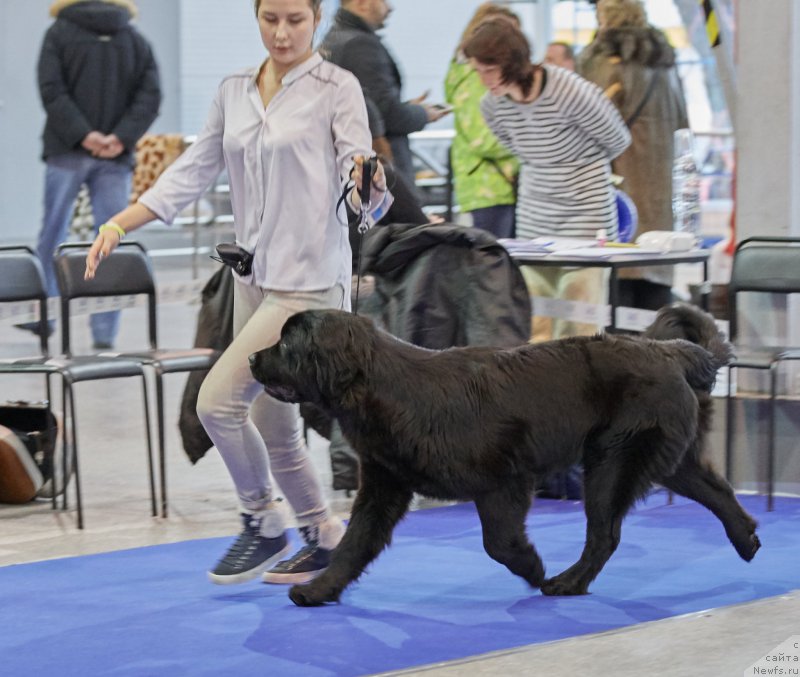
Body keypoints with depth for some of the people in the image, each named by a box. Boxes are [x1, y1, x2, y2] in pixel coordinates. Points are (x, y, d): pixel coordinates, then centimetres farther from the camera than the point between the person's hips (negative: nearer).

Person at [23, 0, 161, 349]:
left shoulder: (60, 33, 4)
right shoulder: (136, 40, 10)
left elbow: (52, 91, -7)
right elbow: (150, 95, 1)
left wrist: (82, 134, -12)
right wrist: (122, 137, -8)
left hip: (67, 151, -1)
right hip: (117, 158, 1)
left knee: (53, 232, 10)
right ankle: (104, 333, 0)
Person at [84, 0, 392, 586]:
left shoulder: (336, 87, -7)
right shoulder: (234, 92, 10)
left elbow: (360, 174, -13)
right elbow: (192, 171, 12)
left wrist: (370, 181, -37)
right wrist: (118, 224, 3)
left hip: (308, 278, -7)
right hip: (253, 274, 7)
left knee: (218, 400, -15)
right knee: (271, 423, 11)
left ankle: (263, 525, 5)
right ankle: (325, 537, 27)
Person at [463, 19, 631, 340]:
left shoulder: (571, 92, -22)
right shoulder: (492, 106, -5)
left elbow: (617, 140, -3)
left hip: (585, 208, -5)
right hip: (533, 215, 5)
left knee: (578, 328, -7)